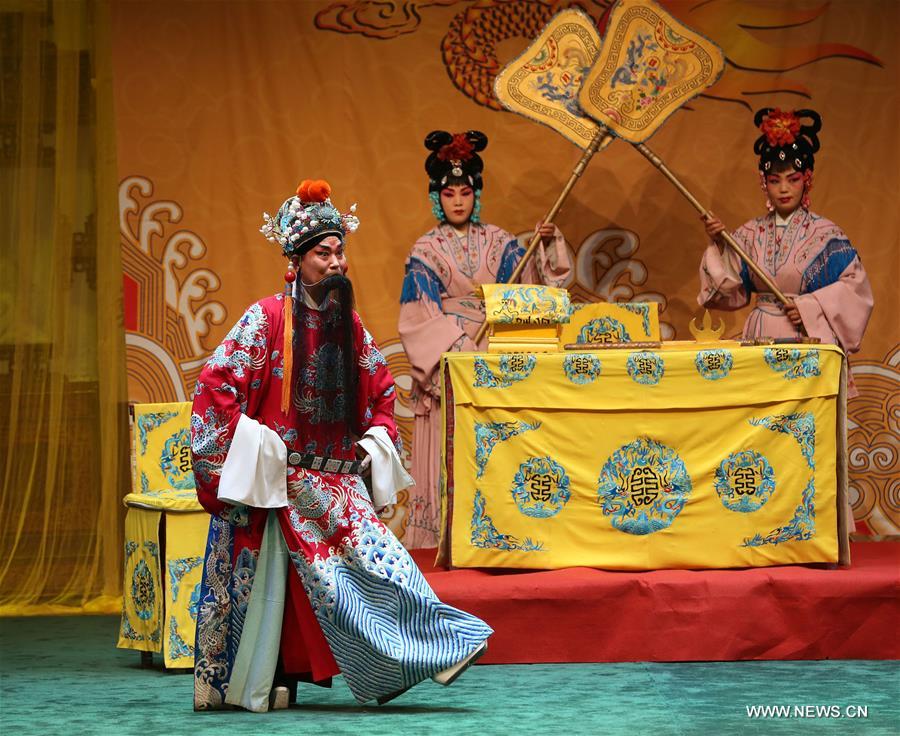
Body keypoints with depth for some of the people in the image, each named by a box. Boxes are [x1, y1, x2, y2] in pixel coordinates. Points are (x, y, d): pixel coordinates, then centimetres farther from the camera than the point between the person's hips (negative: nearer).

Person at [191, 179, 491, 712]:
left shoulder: (350, 327, 10)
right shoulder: (267, 319, -7)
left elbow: (382, 391, 23)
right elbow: (216, 385, -10)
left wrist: (378, 439, 8)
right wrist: (245, 448, -12)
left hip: (338, 482, 5)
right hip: (280, 482, -5)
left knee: (371, 558, -7)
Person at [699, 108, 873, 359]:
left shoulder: (825, 233, -2)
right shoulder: (751, 233, 8)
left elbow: (855, 284, -5)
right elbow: (732, 290, 4)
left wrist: (810, 307, -14)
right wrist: (720, 245, -8)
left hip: (810, 337, -3)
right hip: (761, 337, 3)